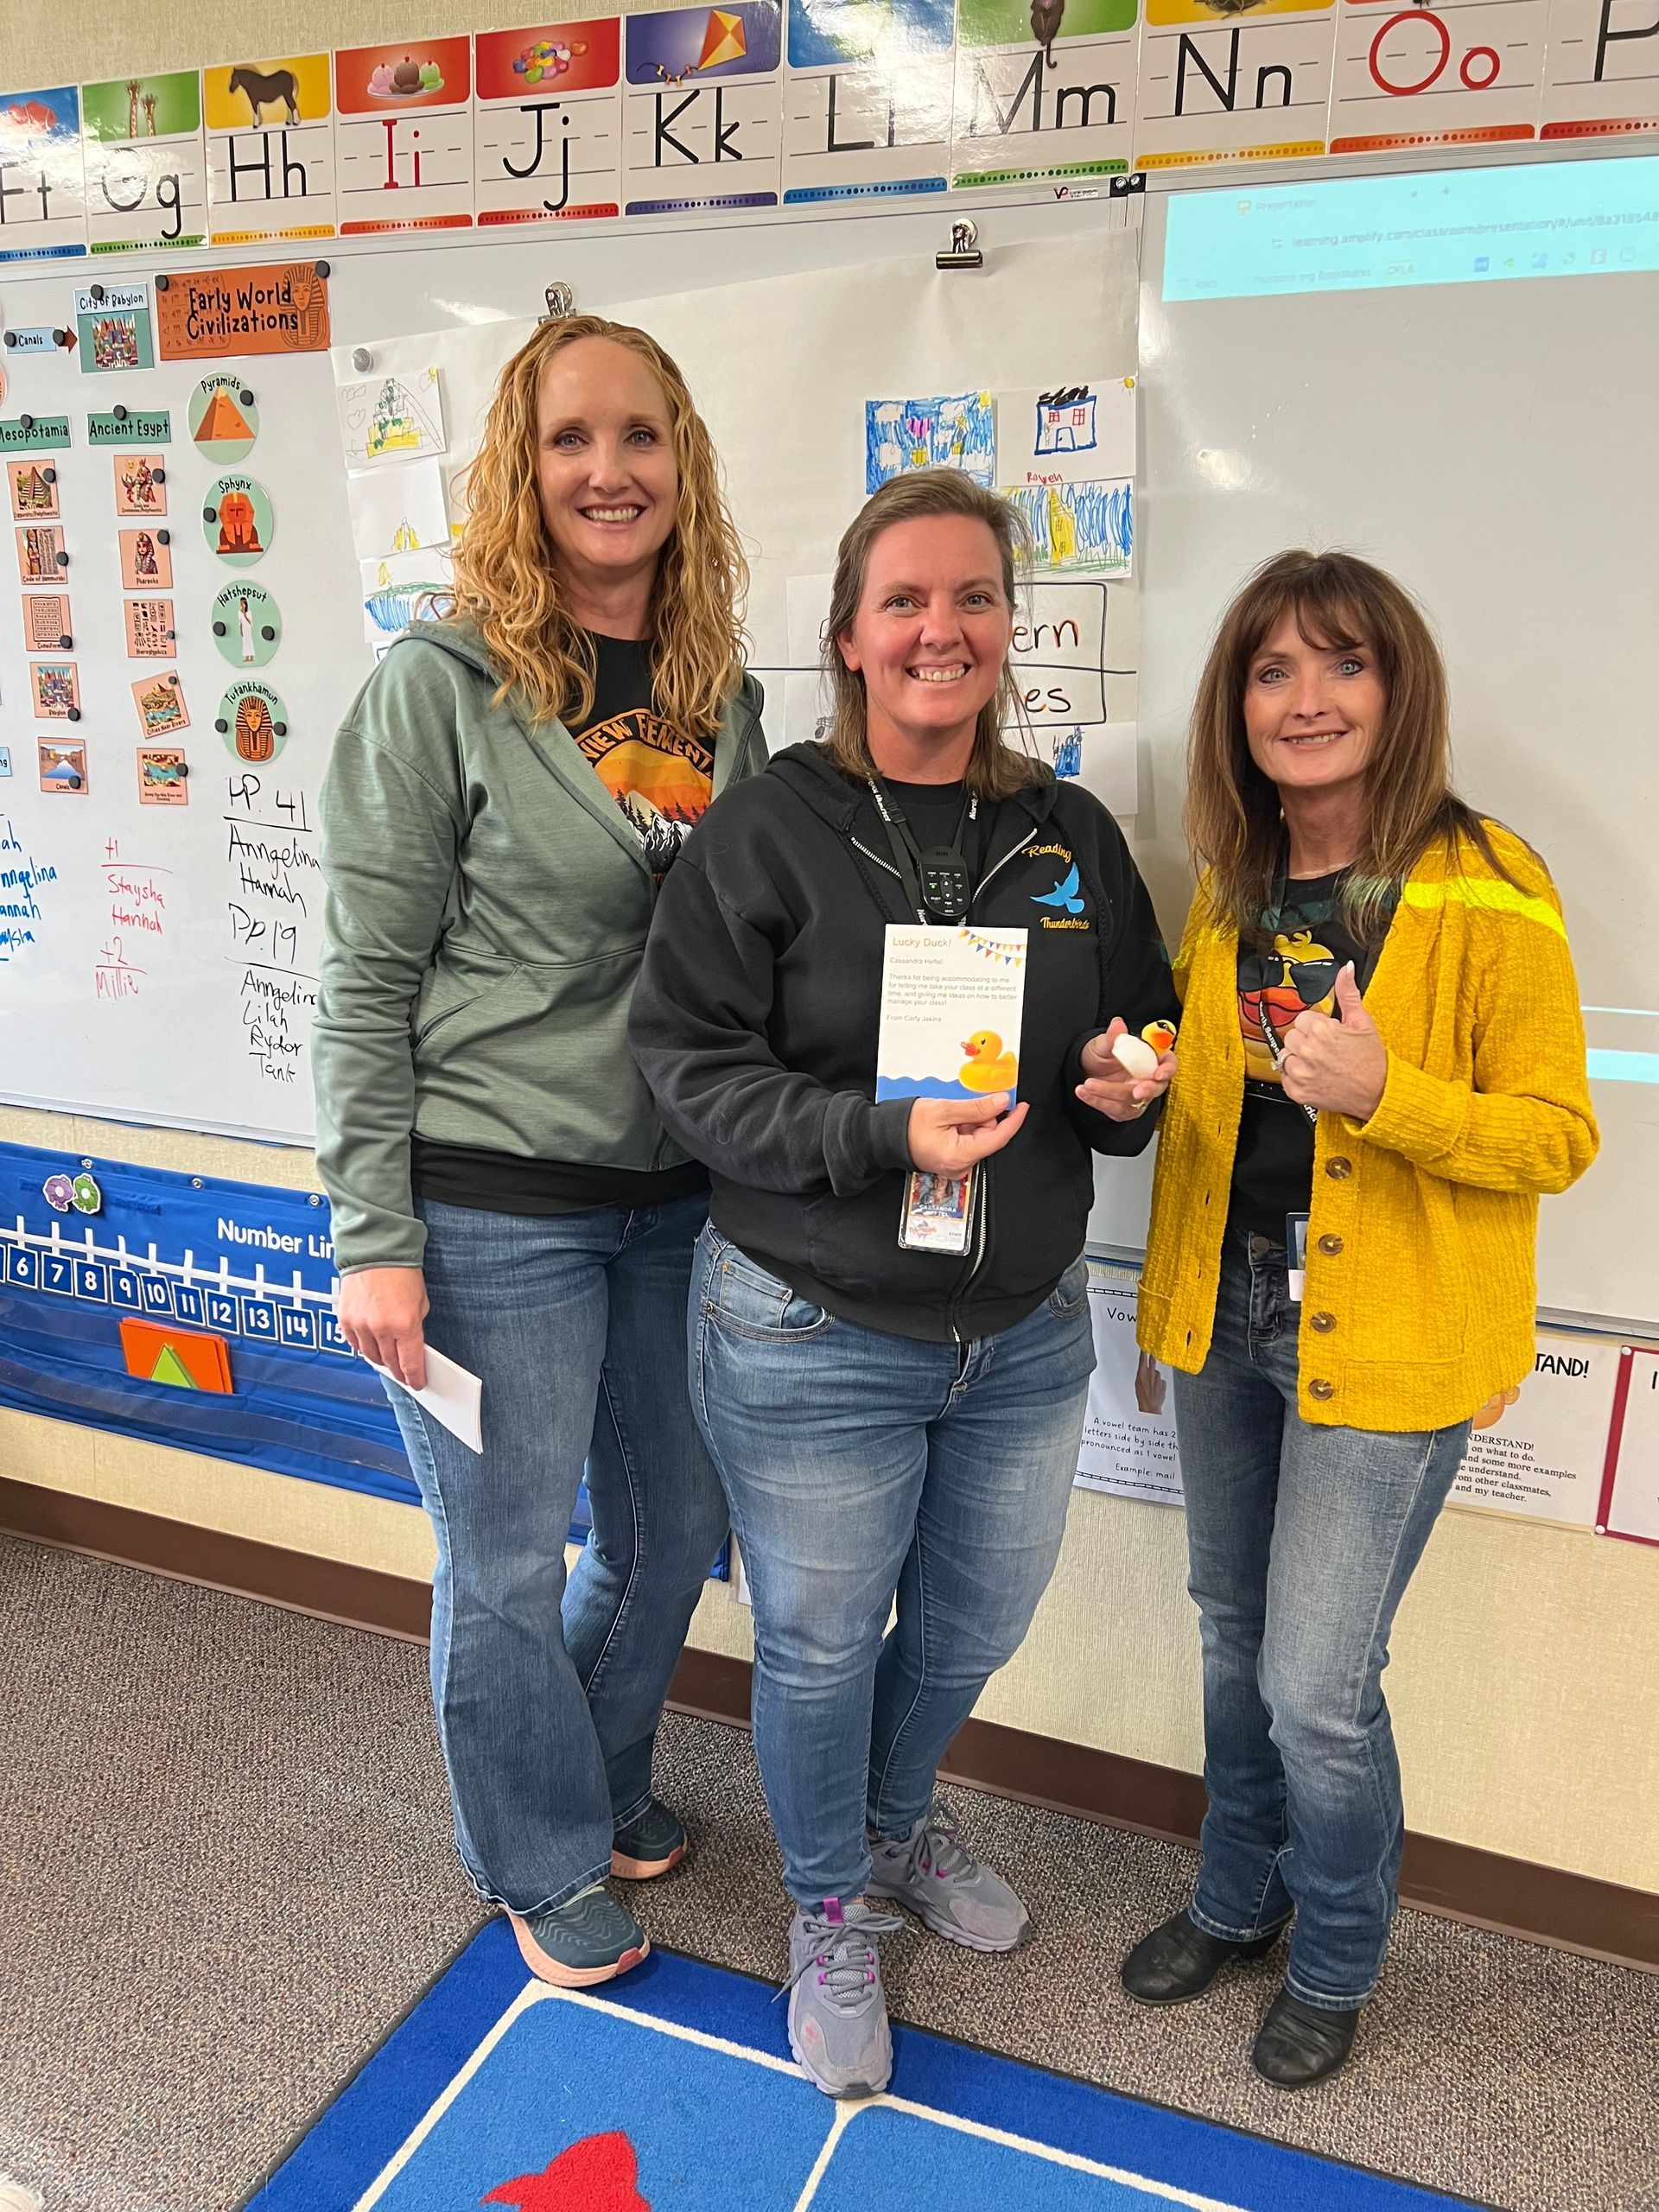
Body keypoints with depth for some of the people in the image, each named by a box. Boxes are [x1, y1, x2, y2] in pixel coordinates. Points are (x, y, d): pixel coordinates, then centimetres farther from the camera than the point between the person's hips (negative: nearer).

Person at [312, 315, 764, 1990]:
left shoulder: (725, 693, 6)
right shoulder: (441, 686, -10)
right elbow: (363, 980, -10)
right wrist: (373, 1238, -12)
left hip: (677, 1194, 6)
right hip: (490, 1207, -5)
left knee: (675, 1521, 19)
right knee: (508, 1562, 11)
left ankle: (604, 1774, 48)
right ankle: (547, 1862, 38)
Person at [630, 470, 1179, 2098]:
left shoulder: (1072, 835, 4)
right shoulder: (767, 830, -11)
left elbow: (1146, 1033, 14)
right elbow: (686, 1060, -13)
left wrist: (1133, 1086, -10)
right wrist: (882, 1133, -26)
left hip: (1025, 1333, 5)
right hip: (812, 1340, -4)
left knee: (976, 1624, 22)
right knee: (819, 1644, 13)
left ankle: (897, 1824, 54)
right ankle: (830, 1910, 43)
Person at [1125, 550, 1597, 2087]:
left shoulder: (1487, 893, -14)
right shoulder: (1226, 888, 6)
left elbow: (1557, 1138, -12)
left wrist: (1385, 1094, -28)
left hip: (1389, 1337, -6)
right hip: (1226, 1315, 6)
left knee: (1314, 1684, 1)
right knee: (1235, 1638, 20)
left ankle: (1336, 1960, 32)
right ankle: (1238, 1896, 45)